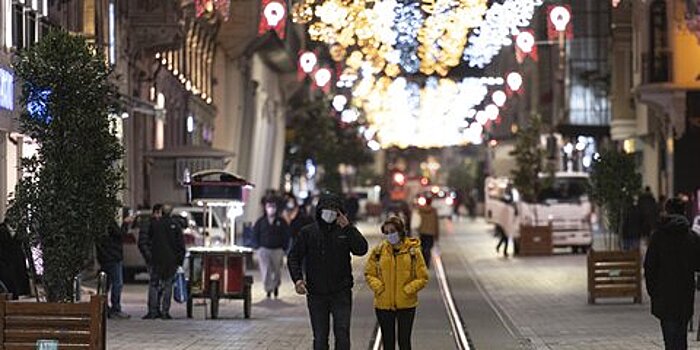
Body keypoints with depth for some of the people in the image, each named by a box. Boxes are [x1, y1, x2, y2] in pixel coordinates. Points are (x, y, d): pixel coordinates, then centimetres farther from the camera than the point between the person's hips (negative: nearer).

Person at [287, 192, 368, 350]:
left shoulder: (346, 231, 2)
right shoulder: (308, 232, 3)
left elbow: (361, 249, -11)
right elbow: (294, 257, 4)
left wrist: (348, 228, -19)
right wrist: (297, 278, -12)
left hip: (341, 293, -1)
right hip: (316, 294, 1)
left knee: (342, 335, -7)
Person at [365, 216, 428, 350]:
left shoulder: (413, 251, -4)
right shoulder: (378, 250, 1)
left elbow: (422, 278, -1)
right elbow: (369, 273, 7)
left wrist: (407, 290, -13)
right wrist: (378, 287, -10)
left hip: (406, 304, -2)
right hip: (383, 304, 2)